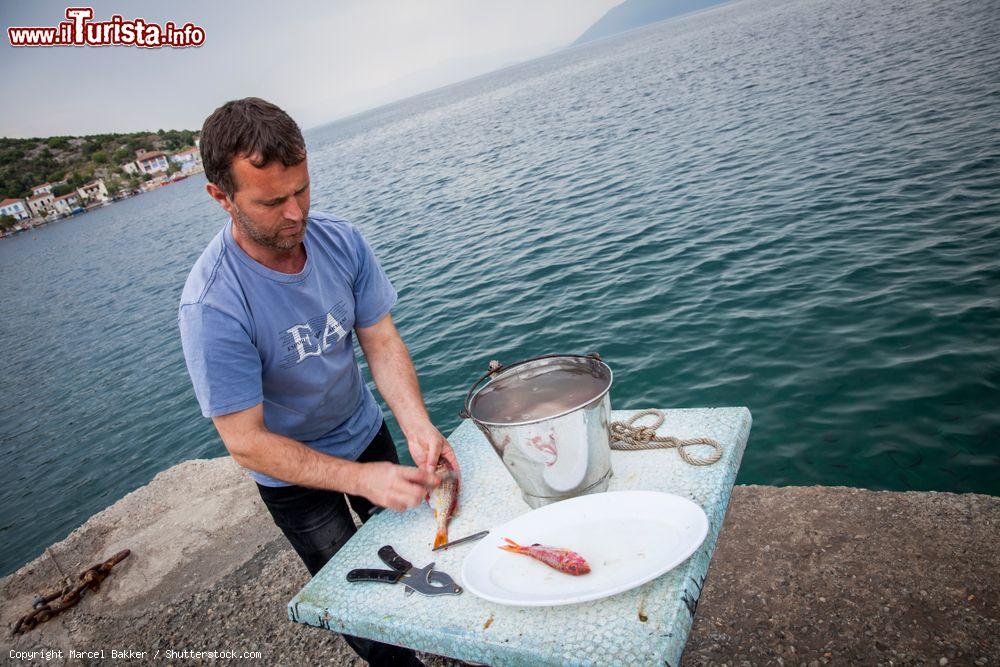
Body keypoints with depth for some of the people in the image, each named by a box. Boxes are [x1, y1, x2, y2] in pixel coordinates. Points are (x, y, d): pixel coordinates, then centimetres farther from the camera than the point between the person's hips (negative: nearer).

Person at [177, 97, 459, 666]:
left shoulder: (340, 240, -20)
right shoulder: (212, 304, -34)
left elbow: (381, 339, -15)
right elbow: (247, 443, -29)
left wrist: (417, 424, -31)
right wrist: (362, 478, -36)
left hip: (366, 432, 5)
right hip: (293, 475, -4)